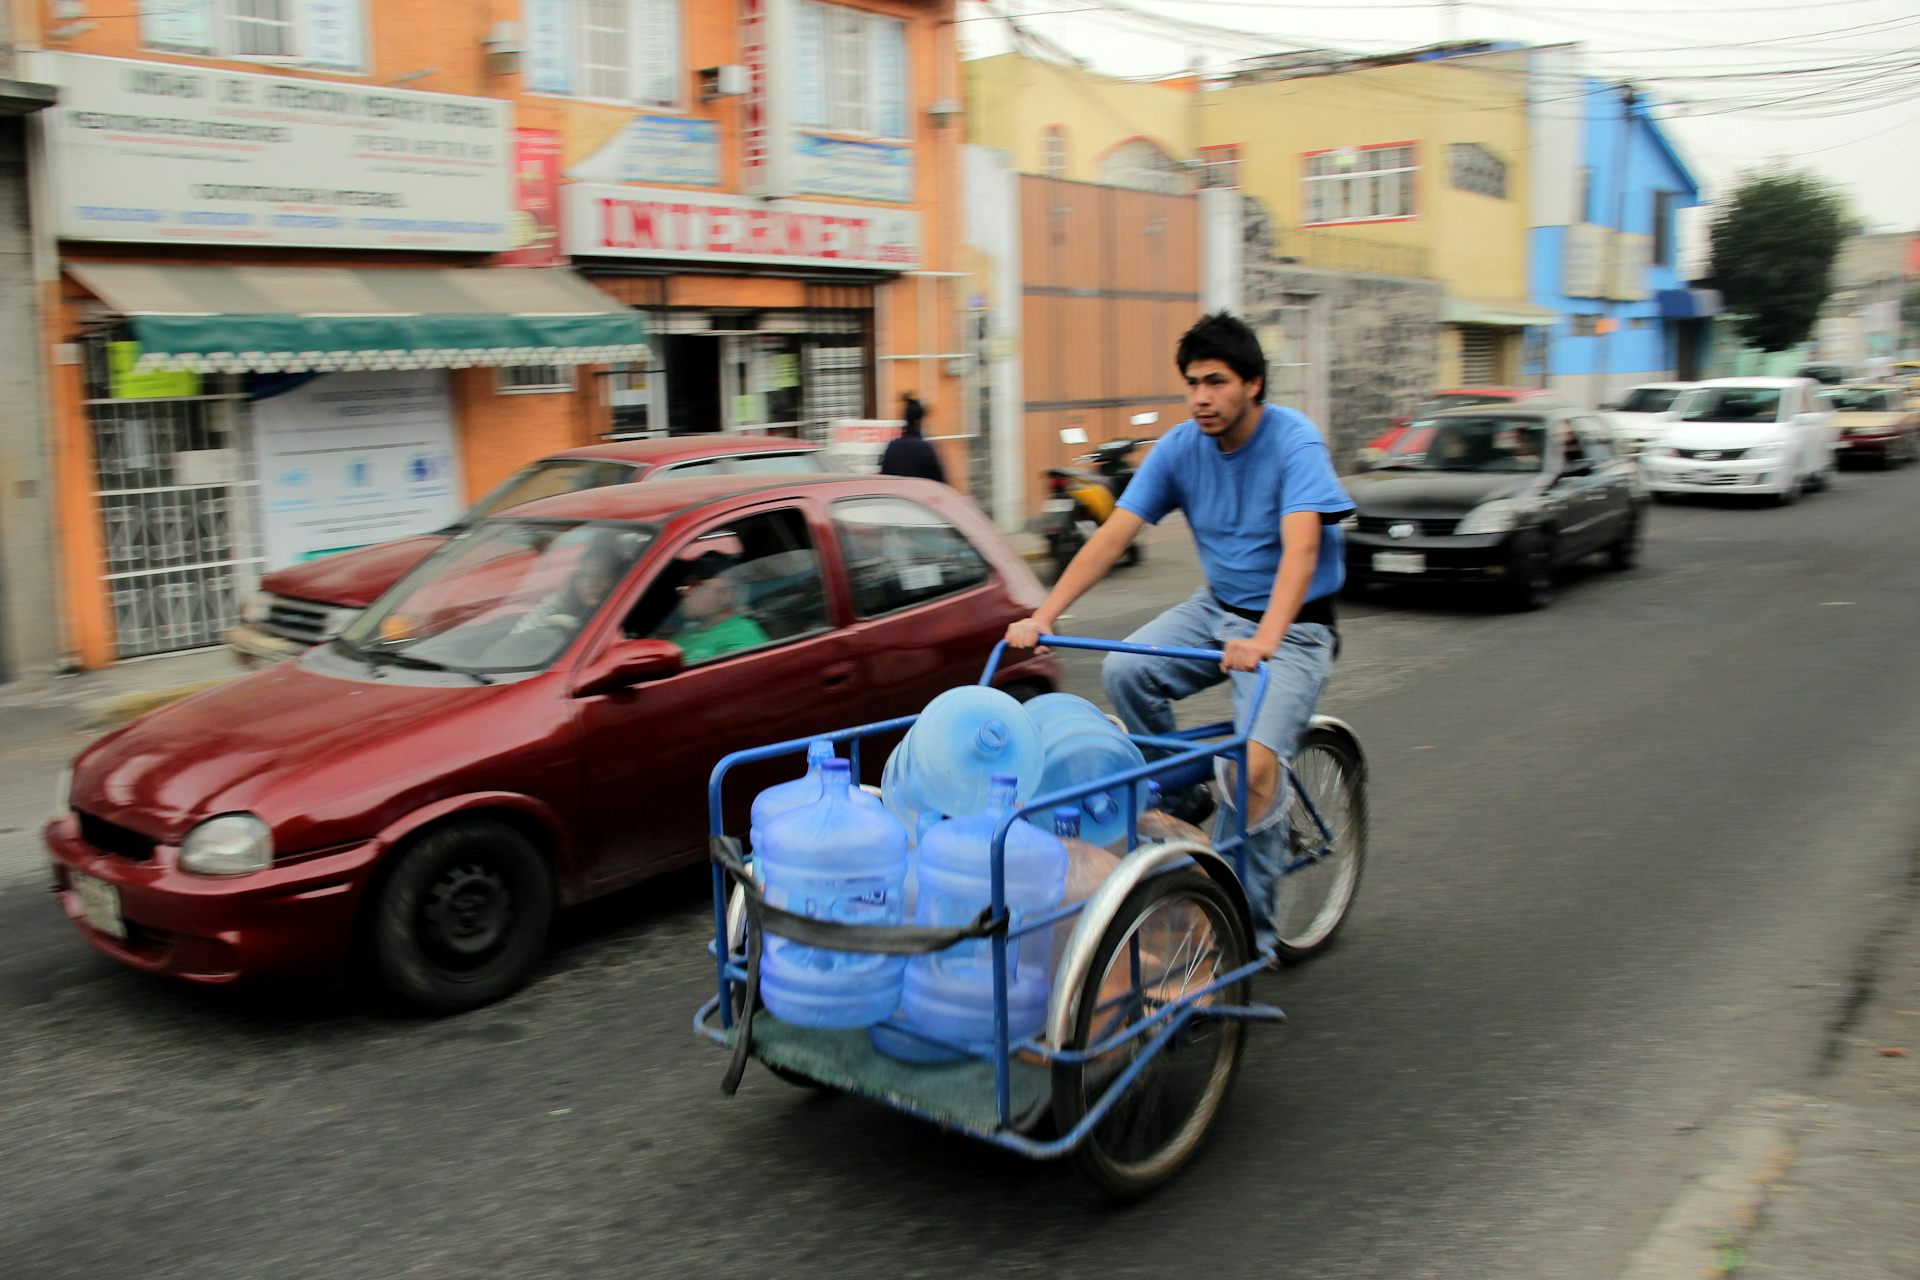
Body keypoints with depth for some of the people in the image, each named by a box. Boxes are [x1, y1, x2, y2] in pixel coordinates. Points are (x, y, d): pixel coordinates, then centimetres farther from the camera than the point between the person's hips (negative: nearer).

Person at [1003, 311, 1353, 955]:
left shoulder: (1294, 442, -19)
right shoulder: (1181, 446, -5)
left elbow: (1301, 548, -34)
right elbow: (1113, 535, -11)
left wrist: (1264, 641, -51)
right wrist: (1044, 616, -23)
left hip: (1294, 625, -5)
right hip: (1216, 607, 5)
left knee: (1254, 769, -23)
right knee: (1124, 670, -21)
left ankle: (1251, 929, -4)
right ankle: (1180, 798, 3)